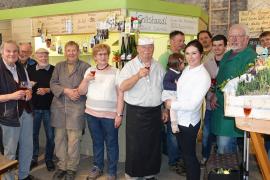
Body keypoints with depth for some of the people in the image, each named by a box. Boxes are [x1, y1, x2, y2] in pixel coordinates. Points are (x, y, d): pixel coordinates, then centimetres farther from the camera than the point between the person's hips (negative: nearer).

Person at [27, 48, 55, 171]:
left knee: (50, 135, 6)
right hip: (34, 107, 2)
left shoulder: (54, 70, -4)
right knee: (33, 133, 12)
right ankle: (33, 158, 29)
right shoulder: (30, 70, 5)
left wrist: (47, 90, -19)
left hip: (49, 107, -2)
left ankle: (49, 159, 24)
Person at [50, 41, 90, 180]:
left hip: (76, 107, -3)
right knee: (59, 138, 9)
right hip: (59, 106, 4)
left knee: (73, 140, 0)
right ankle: (62, 166, 25)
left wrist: (79, 91, -20)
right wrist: (66, 91, -11)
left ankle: (71, 168, 17)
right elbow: (53, 83, 5)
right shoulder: (59, 66, 13)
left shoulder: (85, 66, 2)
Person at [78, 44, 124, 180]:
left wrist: (119, 114, -12)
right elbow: (81, 92, 7)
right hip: (92, 113, 4)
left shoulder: (115, 72, -5)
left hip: (110, 115, -3)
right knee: (97, 142, 18)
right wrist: (86, 80, -11)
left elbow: (120, 94, -7)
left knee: (111, 144, 6)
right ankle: (98, 167, 35)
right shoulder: (90, 71, 7)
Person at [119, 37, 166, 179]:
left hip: (155, 112, 4)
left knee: (153, 145, 13)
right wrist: (138, 75, -29)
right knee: (135, 146, 3)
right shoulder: (130, 66, -4)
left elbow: (163, 89, 16)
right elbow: (122, 87, -17)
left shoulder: (158, 67, 10)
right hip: (136, 112, -4)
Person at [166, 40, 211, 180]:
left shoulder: (203, 76, -21)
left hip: (189, 121, -7)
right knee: (184, 152, 24)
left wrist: (172, 104, -14)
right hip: (179, 118, 7)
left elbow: (192, 104, -23)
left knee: (189, 155, 11)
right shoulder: (186, 69, 2)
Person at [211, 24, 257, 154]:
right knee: (222, 143, 19)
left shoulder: (251, 56, -12)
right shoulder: (227, 56, 15)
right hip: (220, 106, 9)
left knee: (224, 147, -5)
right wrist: (215, 96, 10)